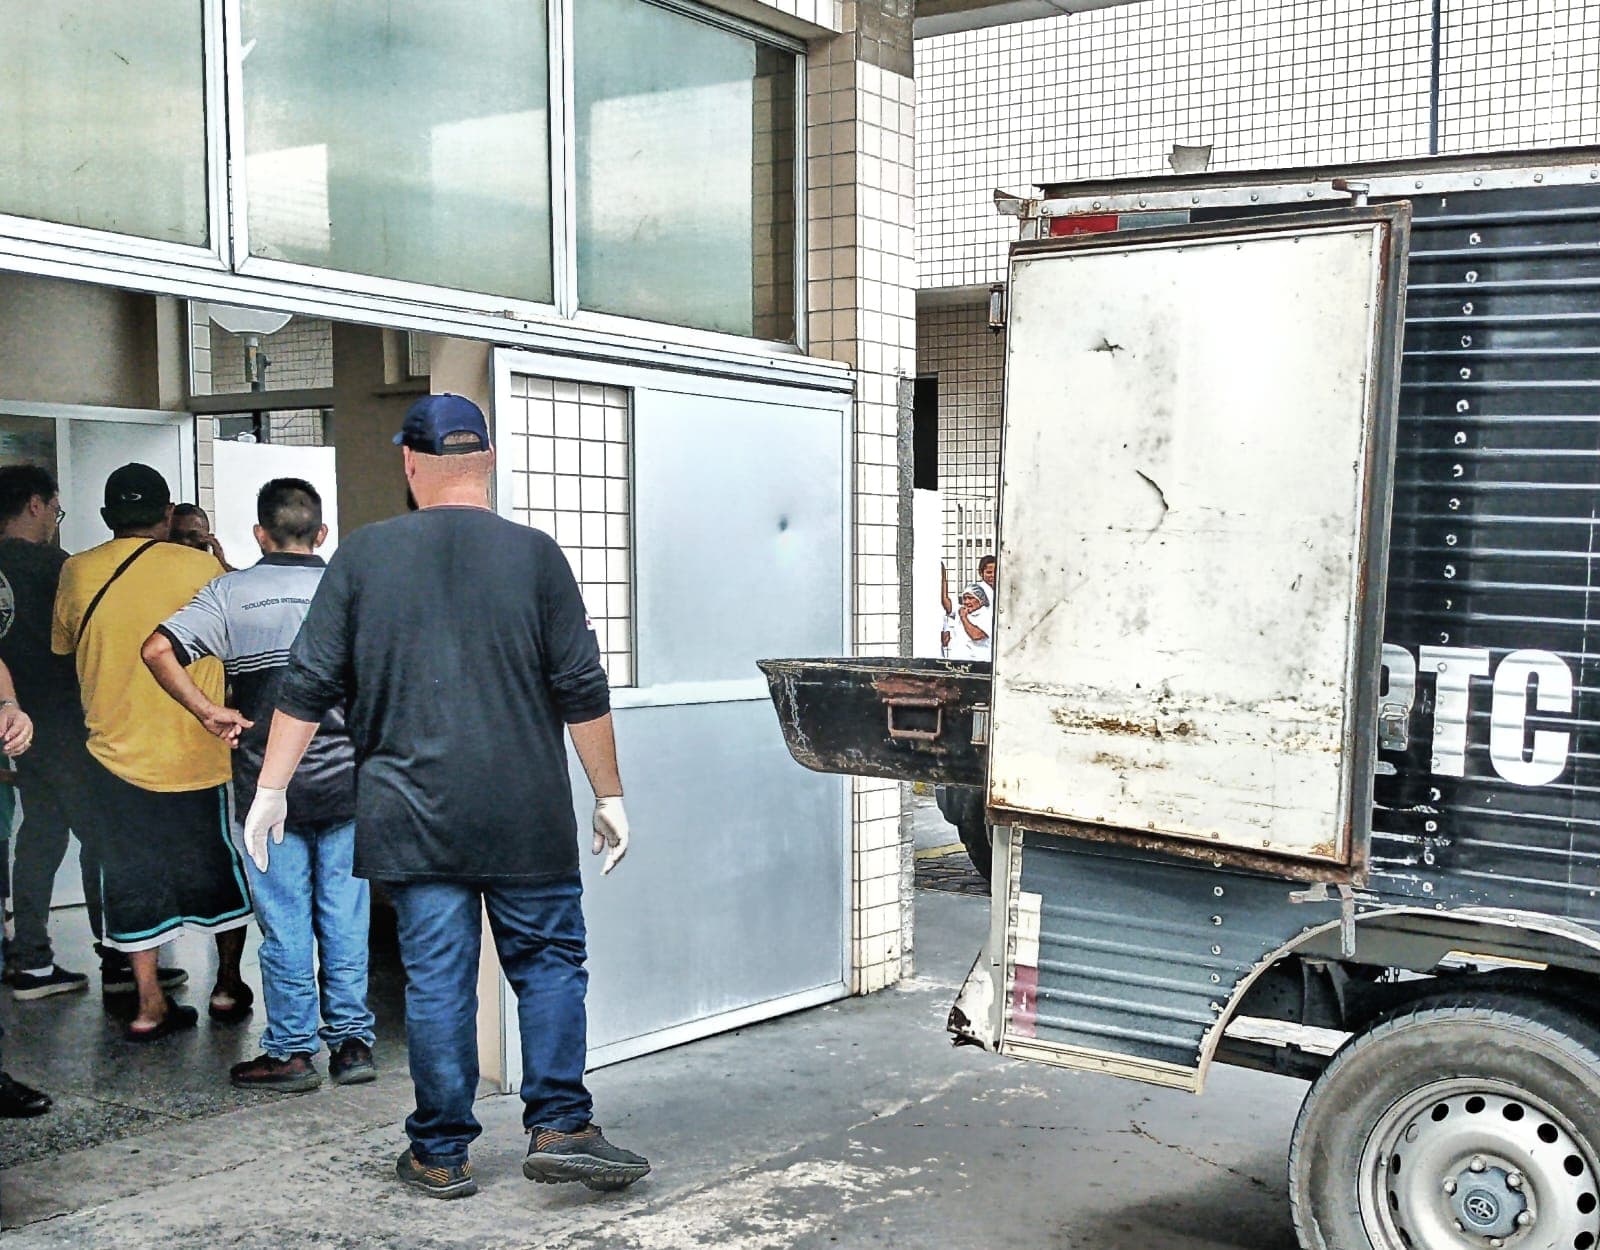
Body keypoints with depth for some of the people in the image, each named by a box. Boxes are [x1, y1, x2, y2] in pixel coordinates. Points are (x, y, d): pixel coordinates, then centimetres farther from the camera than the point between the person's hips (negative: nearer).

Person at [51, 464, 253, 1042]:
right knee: (221, 868, 16)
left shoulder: (77, 574, -1)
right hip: (198, 756, -2)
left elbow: (63, 647, 13)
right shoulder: (199, 567, -11)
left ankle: (149, 1004, 13)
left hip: (115, 756, 2)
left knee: (132, 879, 12)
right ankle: (228, 987, 26)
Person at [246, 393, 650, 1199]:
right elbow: (582, 692, -1)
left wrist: (271, 788, 10)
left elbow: (308, 686, 2)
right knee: (549, 962, 10)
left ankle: (441, 1153, 15)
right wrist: (608, 796, 7)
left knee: (436, 978, 7)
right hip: (527, 820, -1)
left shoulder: (362, 556, 2)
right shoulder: (534, 555, -1)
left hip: (412, 817, 1)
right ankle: (559, 1126, 6)